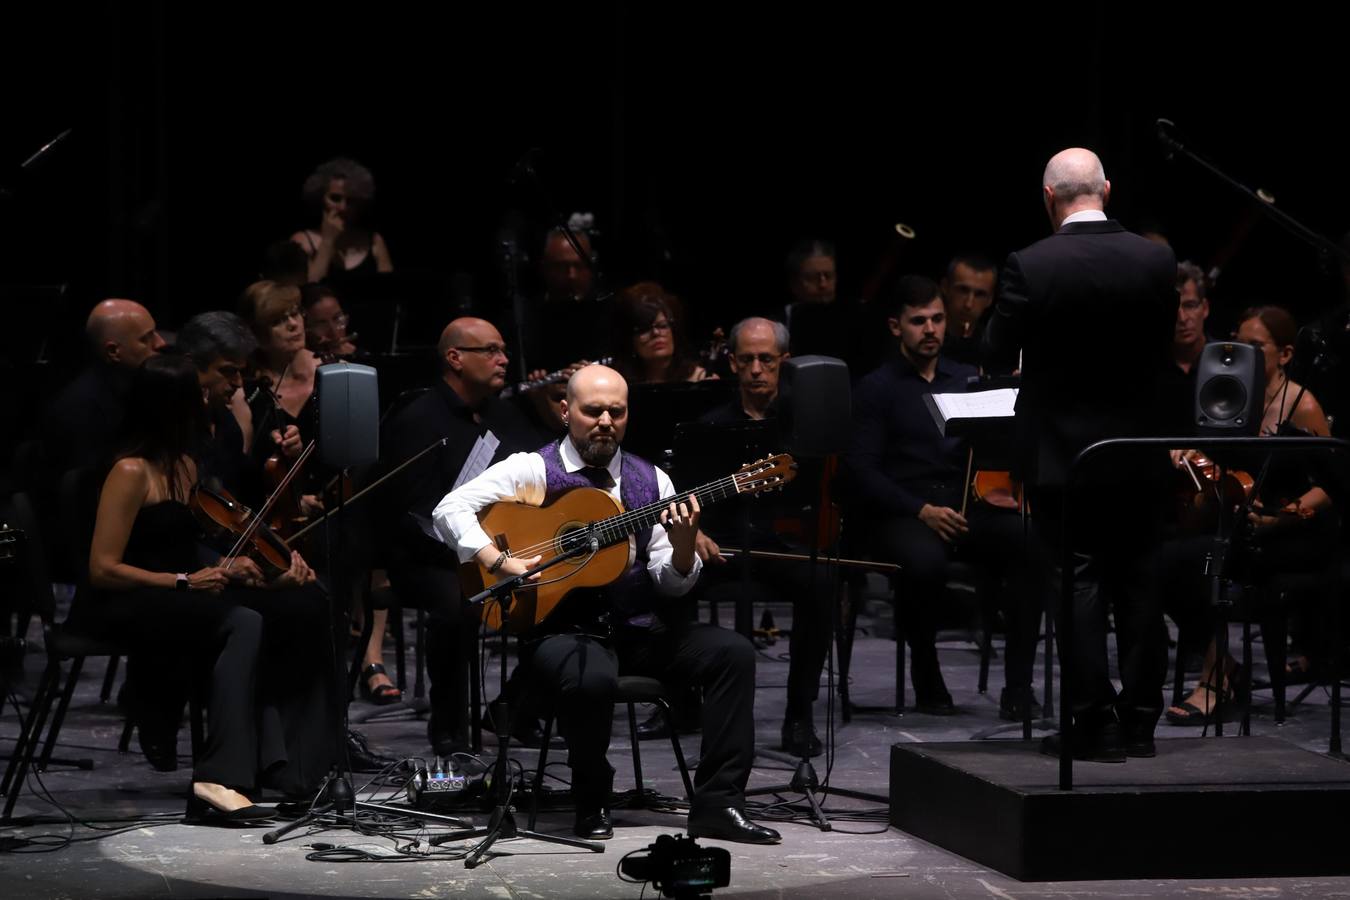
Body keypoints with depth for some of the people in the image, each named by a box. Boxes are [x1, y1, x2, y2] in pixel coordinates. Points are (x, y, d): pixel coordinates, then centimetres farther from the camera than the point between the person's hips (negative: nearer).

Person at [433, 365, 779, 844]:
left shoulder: (651, 480, 13)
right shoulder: (533, 470, 3)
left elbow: (671, 585, 10)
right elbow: (451, 509, -7)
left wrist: (683, 547, -13)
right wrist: (501, 563, -20)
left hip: (641, 627, 5)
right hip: (563, 626, -4)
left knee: (733, 652, -16)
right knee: (592, 678, -37)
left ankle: (716, 805, -13)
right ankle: (591, 805, -9)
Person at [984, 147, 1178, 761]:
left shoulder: (1032, 266, -15)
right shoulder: (1156, 261, -5)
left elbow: (999, 350, -5)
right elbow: (1163, 347, 6)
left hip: (1061, 452, -3)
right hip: (1138, 451, 3)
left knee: (1079, 582, 1)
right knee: (1136, 583, 10)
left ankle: (1094, 723, 1)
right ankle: (1140, 721, 15)